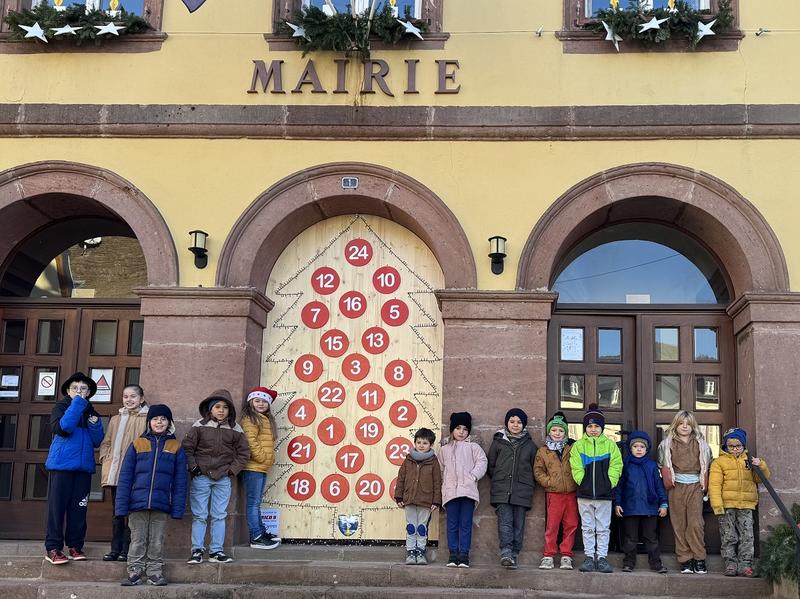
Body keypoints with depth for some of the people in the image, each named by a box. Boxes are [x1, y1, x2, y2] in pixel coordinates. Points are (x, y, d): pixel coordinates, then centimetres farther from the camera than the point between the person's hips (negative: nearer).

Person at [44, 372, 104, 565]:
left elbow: (97, 441, 14)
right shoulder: (61, 406, 4)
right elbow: (62, 428, -16)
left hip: (84, 464, 4)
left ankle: (75, 546, 10)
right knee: (57, 505, -5)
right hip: (62, 463, -4)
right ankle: (53, 548, -3)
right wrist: (77, 404, -13)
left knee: (79, 507, 4)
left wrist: (95, 425, -5)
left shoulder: (91, 412, 18)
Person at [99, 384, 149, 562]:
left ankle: (126, 550, 4)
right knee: (117, 512, 10)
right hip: (116, 473, 5)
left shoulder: (147, 419, 1)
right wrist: (105, 458, 3)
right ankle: (115, 549, 15)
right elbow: (106, 442, 20)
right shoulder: (115, 419, 18)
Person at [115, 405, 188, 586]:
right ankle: (135, 572, 15)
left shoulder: (176, 447, 5)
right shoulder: (137, 444, 4)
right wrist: (122, 506, -5)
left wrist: (178, 508, -4)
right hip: (138, 502, 0)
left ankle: (155, 572, 18)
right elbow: (125, 476, 2)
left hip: (161, 504, 0)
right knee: (137, 540, 6)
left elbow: (180, 480, 4)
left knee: (157, 541, 7)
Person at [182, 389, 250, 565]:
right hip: (201, 477, -2)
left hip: (222, 479, 2)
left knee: (219, 516, 5)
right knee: (199, 516, 2)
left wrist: (232, 470, 0)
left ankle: (216, 551, 12)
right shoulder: (199, 426, -2)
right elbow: (187, 447, 0)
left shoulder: (235, 429, 3)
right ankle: (197, 551, 9)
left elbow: (243, 453, 9)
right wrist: (193, 467, -6)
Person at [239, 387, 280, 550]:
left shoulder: (267, 420, 19)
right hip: (253, 467, -9)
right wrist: (262, 457, -14)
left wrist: (270, 458, 13)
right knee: (253, 503, -5)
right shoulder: (250, 420, -9)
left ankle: (261, 532, 22)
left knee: (256, 503, 16)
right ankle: (256, 538, -4)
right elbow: (250, 442, -18)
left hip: (263, 468, 9)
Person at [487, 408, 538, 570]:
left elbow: (534, 468, 17)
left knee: (519, 525, -1)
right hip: (502, 491, -1)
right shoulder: (498, 441, 11)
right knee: (505, 523, -13)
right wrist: (498, 480, 7)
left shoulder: (530, 445, 14)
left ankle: (513, 556, 3)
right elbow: (491, 465, 13)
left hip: (522, 491, 1)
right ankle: (506, 554, -21)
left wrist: (527, 484, 9)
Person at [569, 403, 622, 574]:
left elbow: (616, 467, 0)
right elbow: (576, 469, 0)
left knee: (603, 528, 5)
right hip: (584, 494, 1)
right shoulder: (578, 445, 4)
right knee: (587, 527, 6)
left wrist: (608, 483, -10)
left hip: (604, 494, 0)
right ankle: (589, 557, 12)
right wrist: (583, 482, -9)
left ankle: (602, 558, 11)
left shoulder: (610, 445, 4)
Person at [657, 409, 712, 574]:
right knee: (679, 525, -2)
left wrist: (704, 485, 5)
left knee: (695, 523, -11)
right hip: (676, 487, 0)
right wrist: (669, 483, -1)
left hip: (695, 486, 0)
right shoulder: (667, 443, 11)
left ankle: (699, 560, -2)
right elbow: (664, 467, 10)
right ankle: (685, 560, 3)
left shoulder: (700, 444, 14)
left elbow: (705, 466, 15)